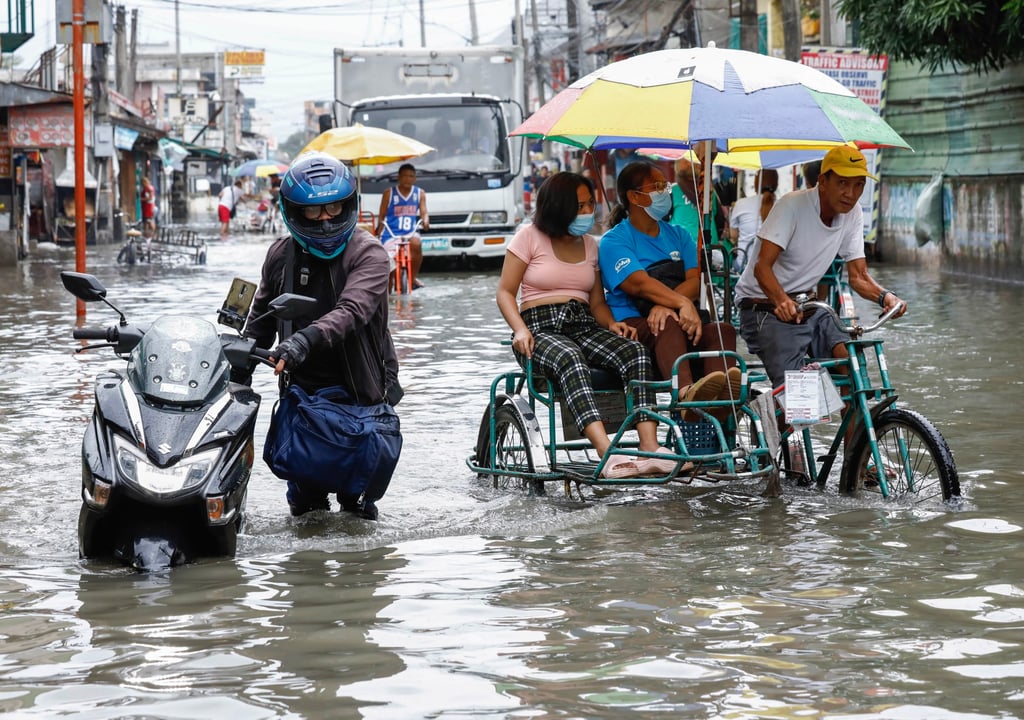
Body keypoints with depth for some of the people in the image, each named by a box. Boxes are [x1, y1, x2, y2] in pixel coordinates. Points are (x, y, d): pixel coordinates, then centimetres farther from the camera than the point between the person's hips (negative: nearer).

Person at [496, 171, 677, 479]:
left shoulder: (590, 245, 21)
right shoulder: (530, 237, 6)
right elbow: (505, 292, 2)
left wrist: (612, 324, -3)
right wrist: (520, 330, -16)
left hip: (584, 326, 5)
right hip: (542, 328, -5)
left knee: (635, 352, -27)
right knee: (570, 359, -41)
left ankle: (650, 448, -40)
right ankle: (608, 455, -57)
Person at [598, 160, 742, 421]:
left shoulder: (678, 235, 22)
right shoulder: (614, 240, 3)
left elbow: (696, 280, 5)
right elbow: (639, 283, -15)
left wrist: (666, 305, -18)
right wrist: (683, 303, -33)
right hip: (632, 323, -5)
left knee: (722, 329, -26)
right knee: (668, 326, -38)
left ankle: (722, 399, -56)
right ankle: (686, 393, -68)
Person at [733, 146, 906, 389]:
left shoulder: (853, 213, 0)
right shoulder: (792, 205, -20)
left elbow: (858, 276, 1)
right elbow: (762, 267, -27)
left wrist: (885, 296, -21)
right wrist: (782, 301, -46)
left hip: (807, 307, 6)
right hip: (764, 307, -6)